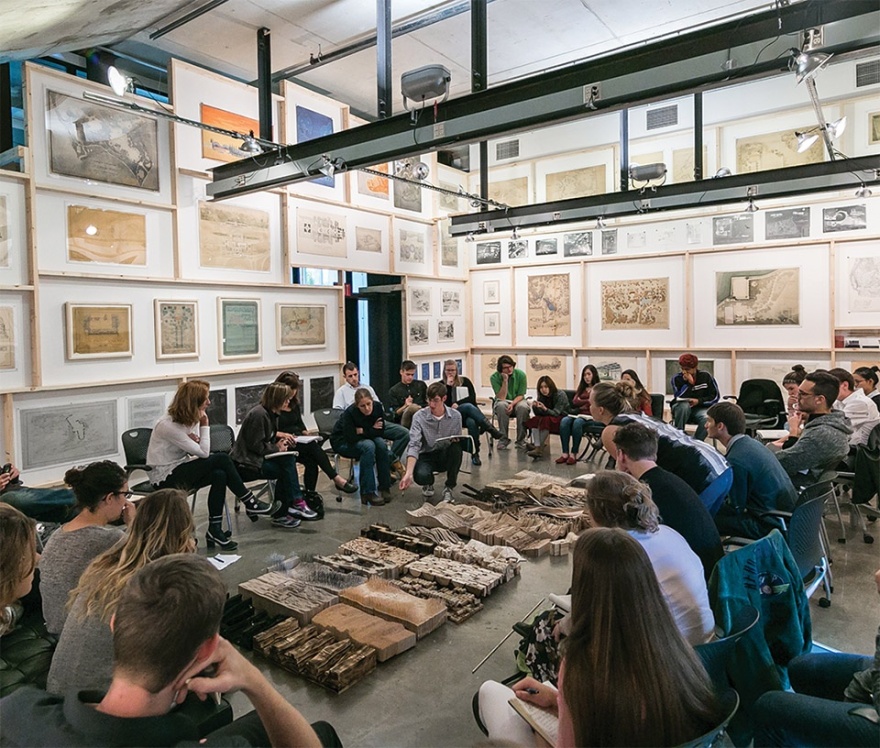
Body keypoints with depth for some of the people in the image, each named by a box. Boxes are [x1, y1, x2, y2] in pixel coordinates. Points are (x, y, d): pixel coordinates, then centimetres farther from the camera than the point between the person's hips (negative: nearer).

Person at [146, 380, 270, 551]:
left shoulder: (191, 418, 2)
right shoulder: (169, 425, -23)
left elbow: (201, 452, 3)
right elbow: (203, 453, -22)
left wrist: (196, 441, -19)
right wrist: (204, 424, -17)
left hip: (180, 470, 8)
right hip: (165, 478, -8)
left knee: (219, 475, -22)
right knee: (221, 459, -22)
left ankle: (215, 530, -16)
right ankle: (250, 503, -9)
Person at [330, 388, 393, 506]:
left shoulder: (377, 406, -17)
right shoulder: (349, 413, -29)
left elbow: (381, 433, -14)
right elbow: (351, 437, -29)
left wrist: (362, 431, -22)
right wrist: (372, 430, -21)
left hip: (364, 439, 5)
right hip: (342, 441, -5)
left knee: (381, 444, -26)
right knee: (368, 446, -33)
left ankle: (384, 487, -16)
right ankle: (368, 492, -29)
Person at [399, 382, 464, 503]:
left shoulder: (455, 415, -8)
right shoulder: (419, 417, -15)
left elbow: (458, 441, 4)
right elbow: (414, 446, -23)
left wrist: (455, 441, -24)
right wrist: (409, 473, -36)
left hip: (446, 457, 2)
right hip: (426, 456, -2)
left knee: (456, 447, -32)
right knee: (420, 476, -35)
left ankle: (449, 488, -10)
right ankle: (428, 484, 9)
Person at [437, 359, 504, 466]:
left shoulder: (465, 381, 13)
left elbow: (472, 398, 1)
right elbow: (445, 402, -5)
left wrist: (458, 404, -11)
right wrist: (449, 385, -7)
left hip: (469, 413, 2)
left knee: (472, 422, -37)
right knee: (469, 406, -35)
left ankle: (475, 453, -33)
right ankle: (492, 430, -44)